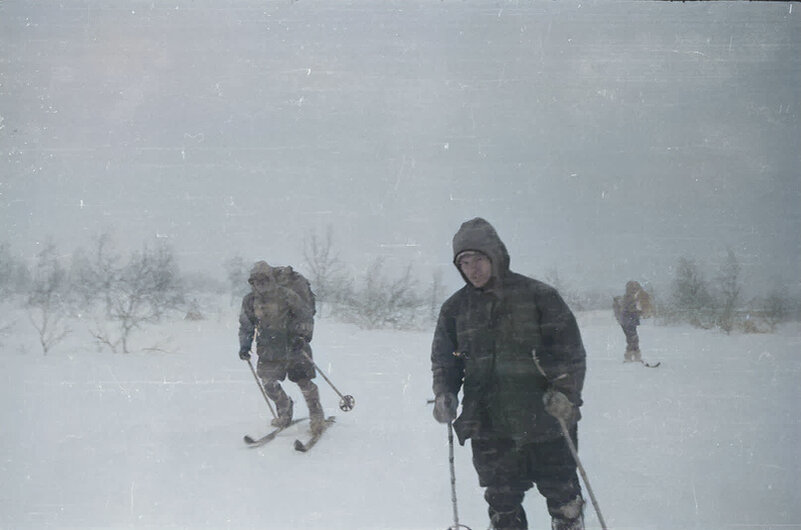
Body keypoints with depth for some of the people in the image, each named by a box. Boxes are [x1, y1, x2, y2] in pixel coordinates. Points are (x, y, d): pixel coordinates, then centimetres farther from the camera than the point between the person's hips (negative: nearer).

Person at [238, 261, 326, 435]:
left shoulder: (286, 294, -13)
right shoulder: (250, 300, 0)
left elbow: (306, 315, -8)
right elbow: (246, 325, 15)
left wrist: (302, 336, -19)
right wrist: (245, 346, 5)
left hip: (294, 344, -4)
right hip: (269, 347, 4)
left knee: (304, 381, -3)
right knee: (267, 380, -7)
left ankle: (317, 417, 13)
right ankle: (284, 412, 16)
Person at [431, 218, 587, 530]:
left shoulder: (538, 296, -4)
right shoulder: (455, 308, 7)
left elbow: (570, 348, -3)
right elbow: (444, 360, 15)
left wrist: (564, 392, -17)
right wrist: (445, 394, -3)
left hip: (546, 421, -2)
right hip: (490, 428, 3)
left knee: (563, 496, 9)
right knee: (502, 503, 9)